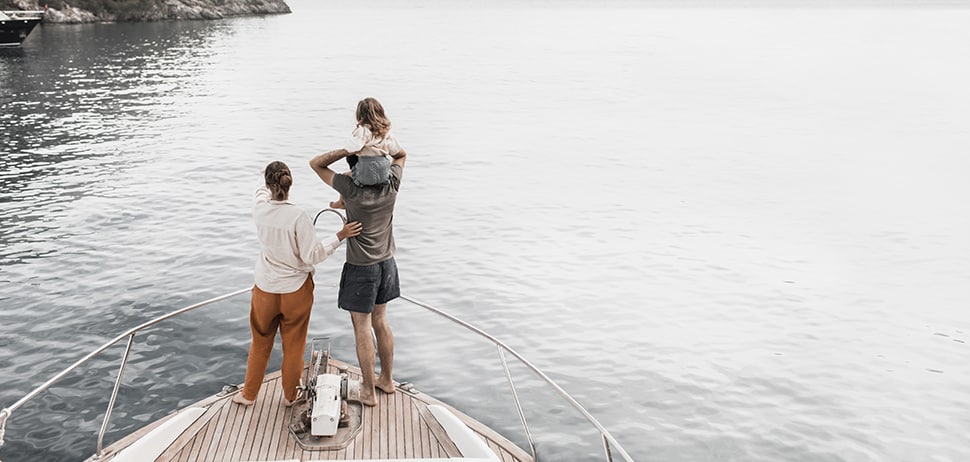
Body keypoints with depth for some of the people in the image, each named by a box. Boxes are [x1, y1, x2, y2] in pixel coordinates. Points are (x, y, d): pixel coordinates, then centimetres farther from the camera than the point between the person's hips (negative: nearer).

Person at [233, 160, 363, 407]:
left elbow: (261, 192, 13)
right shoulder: (298, 216, -23)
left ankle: (249, 394, 35)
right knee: (294, 345, 16)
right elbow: (312, 255, -20)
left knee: (260, 342, 21)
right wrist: (340, 237, -17)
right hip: (296, 289, -3)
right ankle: (290, 396, 31)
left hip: (266, 289, 3)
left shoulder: (260, 211, -12)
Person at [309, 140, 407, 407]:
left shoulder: (352, 189, -23)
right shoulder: (391, 184, -11)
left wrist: (348, 150, -26)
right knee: (380, 322, 19)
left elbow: (316, 164, -14)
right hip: (386, 264, 6)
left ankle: (369, 391, 13)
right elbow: (402, 154, 9)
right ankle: (386, 379, 30)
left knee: (361, 328, 5)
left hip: (361, 269, -5)